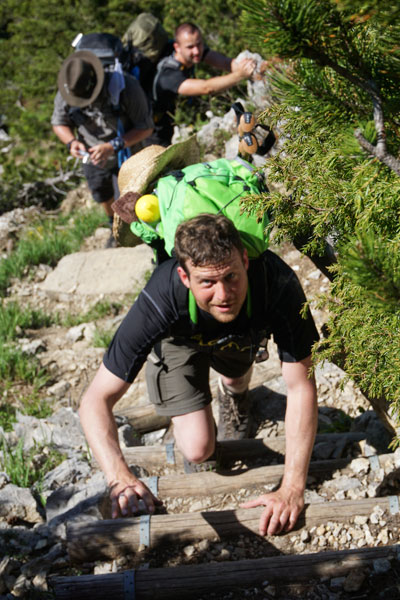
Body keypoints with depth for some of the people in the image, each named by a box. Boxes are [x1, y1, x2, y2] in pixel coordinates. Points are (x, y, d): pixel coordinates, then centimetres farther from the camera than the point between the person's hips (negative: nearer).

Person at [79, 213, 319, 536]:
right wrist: (120, 479, -58)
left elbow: (301, 387, -39)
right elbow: (95, 400, -42)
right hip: (180, 338, -2)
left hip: (242, 336, 2)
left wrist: (292, 489, -47)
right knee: (199, 450, -11)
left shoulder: (279, 284, -46)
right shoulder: (161, 300, -47)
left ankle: (233, 393, 67)